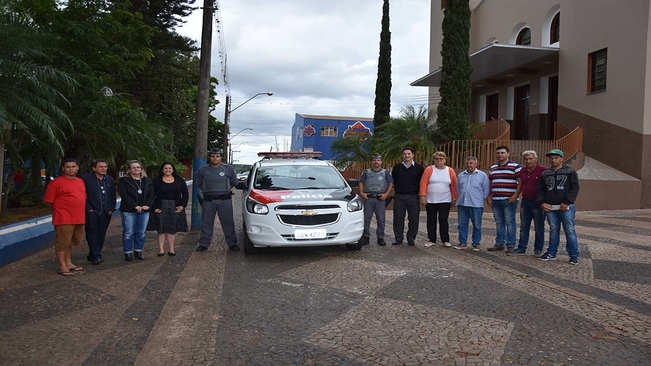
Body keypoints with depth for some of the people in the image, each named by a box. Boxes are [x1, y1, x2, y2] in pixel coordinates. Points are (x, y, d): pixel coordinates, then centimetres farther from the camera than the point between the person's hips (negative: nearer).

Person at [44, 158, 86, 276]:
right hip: (64, 219, -7)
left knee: (70, 242, 17)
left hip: (79, 218, 7)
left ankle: (69, 263, 27)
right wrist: (60, 210, 2)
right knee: (62, 243, 0)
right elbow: (49, 201, -8)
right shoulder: (57, 182, -9)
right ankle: (62, 267, 7)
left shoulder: (81, 181, 11)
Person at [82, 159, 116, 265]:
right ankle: (96, 256, 0)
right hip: (91, 212, -5)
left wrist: (111, 209, 7)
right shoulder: (86, 179, -4)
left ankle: (93, 255, 17)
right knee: (92, 234, -3)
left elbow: (113, 196, 15)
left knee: (101, 235, 7)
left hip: (106, 212, 5)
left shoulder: (110, 180, 11)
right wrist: (88, 208, -10)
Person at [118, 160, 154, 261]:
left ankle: (138, 251, 18)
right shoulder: (124, 181, 0)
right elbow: (124, 195, -11)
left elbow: (151, 194, 6)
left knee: (141, 233, 8)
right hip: (128, 211, -4)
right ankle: (128, 253, 7)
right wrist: (135, 206, -18)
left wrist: (148, 205, -11)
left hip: (144, 211, 4)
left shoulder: (148, 181, 13)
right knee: (128, 233, -2)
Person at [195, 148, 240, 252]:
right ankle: (204, 244, 15)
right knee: (206, 222, 6)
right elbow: (199, 183, 17)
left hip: (225, 200, -1)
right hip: (208, 200, 1)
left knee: (228, 222, 3)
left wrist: (226, 191, 8)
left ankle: (232, 243, 12)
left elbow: (234, 183, 14)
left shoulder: (229, 169, 3)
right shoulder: (203, 170, 5)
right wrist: (208, 190, 10)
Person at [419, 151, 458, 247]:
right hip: (430, 201, 1)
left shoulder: (450, 171, 2)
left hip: (445, 201, 0)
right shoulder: (429, 169, -2)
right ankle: (432, 240, 17)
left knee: (443, 220, 0)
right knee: (431, 220, 7)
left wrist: (454, 198, 2)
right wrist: (423, 196, -13)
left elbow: (454, 185, 5)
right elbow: (423, 183, -6)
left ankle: (445, 240, 10)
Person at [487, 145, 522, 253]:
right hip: (495, 200, 6)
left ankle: (511, 245, 2)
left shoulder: (515, 166, -2)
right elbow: (490, 183, 21)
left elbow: (520, 182, -7)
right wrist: (489, 196, 12)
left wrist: (515, 196, -15)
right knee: (499, 222, 11)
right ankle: (499, 243, 19)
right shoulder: (493, 167, 16)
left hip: (509, 200, -6)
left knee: (510, 222, -3)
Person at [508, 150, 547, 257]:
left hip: (538, 202, -6)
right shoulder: (522, 171, 9)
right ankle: (521, 249, 15)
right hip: (525, 201, 6)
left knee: (539, 228, 5)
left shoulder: (543, 170, -10)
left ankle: (538, 250, 15)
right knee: (523, 227, 9)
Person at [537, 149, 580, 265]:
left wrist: (566, 202, -13)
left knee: (570, 231, -3)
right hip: (550, 207, 3)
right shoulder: (545, 174, 14)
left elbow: (574, 188, -3)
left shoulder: (570, 172, 4)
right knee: (553, 230, 10)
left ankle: (574, 256, 4)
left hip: (566, 207, -3)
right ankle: (551, 253, 18)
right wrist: (541, 202, -2)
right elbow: (540, 190, 14)